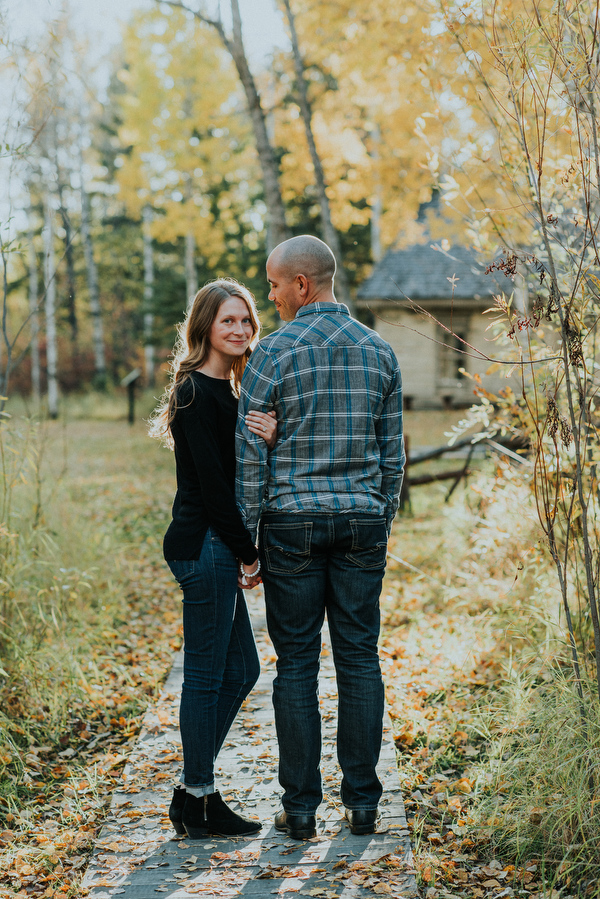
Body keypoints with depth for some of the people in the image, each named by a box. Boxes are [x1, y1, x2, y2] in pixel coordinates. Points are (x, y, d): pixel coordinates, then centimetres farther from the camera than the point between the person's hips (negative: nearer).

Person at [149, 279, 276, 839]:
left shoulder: (226, 392, 16)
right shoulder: (197, 393, -13)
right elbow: (211, 482, -17)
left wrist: (269, 440, -17)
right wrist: (249, 555, -12)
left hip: (219, 548, 10)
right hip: (204, 546, -10)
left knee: (240, 670, 14)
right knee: (206, 675, -2)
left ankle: (192, 793, 21)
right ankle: (198, 802, 10)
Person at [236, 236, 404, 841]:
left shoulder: (274, 351, -6)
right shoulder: (379, 351, 6)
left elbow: (250, 455, -7)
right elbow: (392, 453, 9)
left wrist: (245, 539, -1)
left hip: (292, 522, -3)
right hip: (362, 520, 3)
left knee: (296, 662, 3)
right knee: (359, 658, 8)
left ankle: (300, 807, 8)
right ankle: (362, 802, 12)